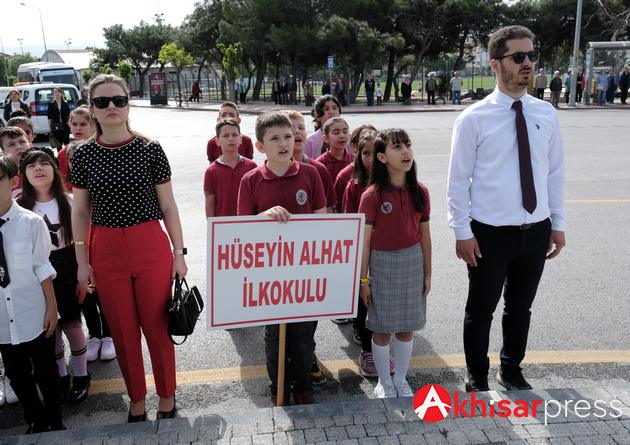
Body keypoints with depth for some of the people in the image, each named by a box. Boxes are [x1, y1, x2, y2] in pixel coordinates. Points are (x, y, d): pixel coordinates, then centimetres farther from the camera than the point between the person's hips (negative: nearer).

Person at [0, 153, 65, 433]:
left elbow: (42, 268, -8)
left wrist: (52, 307, -5)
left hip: (33, 315, -3)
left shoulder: (30, 222, -13)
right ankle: (35, 421, 39)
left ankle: (54, 422, 34)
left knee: (45, 372, 13)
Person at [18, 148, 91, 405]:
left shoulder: (68, 202, -4)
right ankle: (60, 376, 29)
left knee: (71, 323, 4)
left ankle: (80, 376, 24)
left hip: (66, 267, -1)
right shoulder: (20, 207, -2)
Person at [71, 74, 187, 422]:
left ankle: (167, 398, 27)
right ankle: (136, 401, 32)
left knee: (157, 327, 5)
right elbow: (80, 211, 7)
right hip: (106, 252, 2)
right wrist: (82, 261, 3)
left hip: (151, 248, -2)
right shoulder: (84, 155, 2)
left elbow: (168, 205, 0)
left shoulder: (150, 149, -4)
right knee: (123, 332, 12)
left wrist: (179, 253, -1)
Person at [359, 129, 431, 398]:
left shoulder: (419, 192, -2)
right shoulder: (372, 195, -12)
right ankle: (384, 383, 28)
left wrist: (427, 272, 8)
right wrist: (363, 279, -7)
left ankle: (401, 380, 32)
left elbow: (424, 234, 5)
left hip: (413, 261, 3)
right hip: (382, 263, -3)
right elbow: (364, 240, -8)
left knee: (407, 327, 13)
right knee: (383, 328, 7)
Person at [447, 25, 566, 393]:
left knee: (521, 308, 20)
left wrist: (558, 224, 6)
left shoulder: (547, 114, 2)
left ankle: (512, 371, 42)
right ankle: (477, 379, 31)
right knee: (481, 311, 9)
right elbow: (458, 179, -9)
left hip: (536, 232, 4)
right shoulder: (474, 118, -10)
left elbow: (555, 172, 7)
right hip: (491, 233, -4)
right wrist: (463, 231, -11)